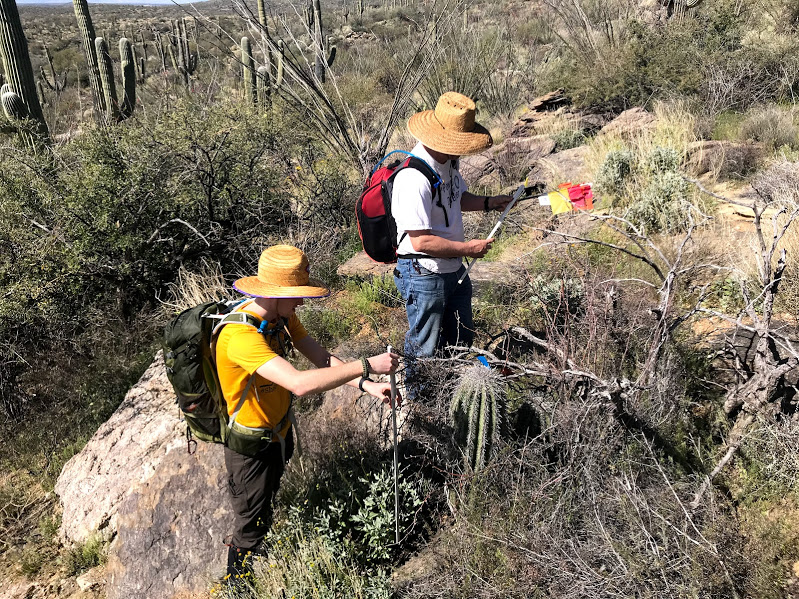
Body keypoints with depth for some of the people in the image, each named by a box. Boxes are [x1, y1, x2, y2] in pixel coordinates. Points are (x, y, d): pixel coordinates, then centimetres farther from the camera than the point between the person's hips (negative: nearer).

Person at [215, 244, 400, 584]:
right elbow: (300, 383, -47)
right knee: (251, 526, 14)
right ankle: (238, 584, 40)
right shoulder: (240, 335, -39)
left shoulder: (281, 316, -9)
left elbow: (322, 358, -10)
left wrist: (367, 386, -23)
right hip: (251, 446, -7)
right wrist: (366, 366, -42)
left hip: (279, 431, 8)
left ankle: (261, 544, 58)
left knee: (268, 502, 31)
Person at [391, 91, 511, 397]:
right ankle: (415, 398, 36)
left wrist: (487, 202, 4)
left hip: (454, 269, 9)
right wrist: (467, 248, -21)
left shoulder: (447, 162, 0)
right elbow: (421, 240, -30)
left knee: (461, 337, 25)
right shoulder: (414, 179, -30)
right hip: (423, 276, -9)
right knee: (424, 346, 11)